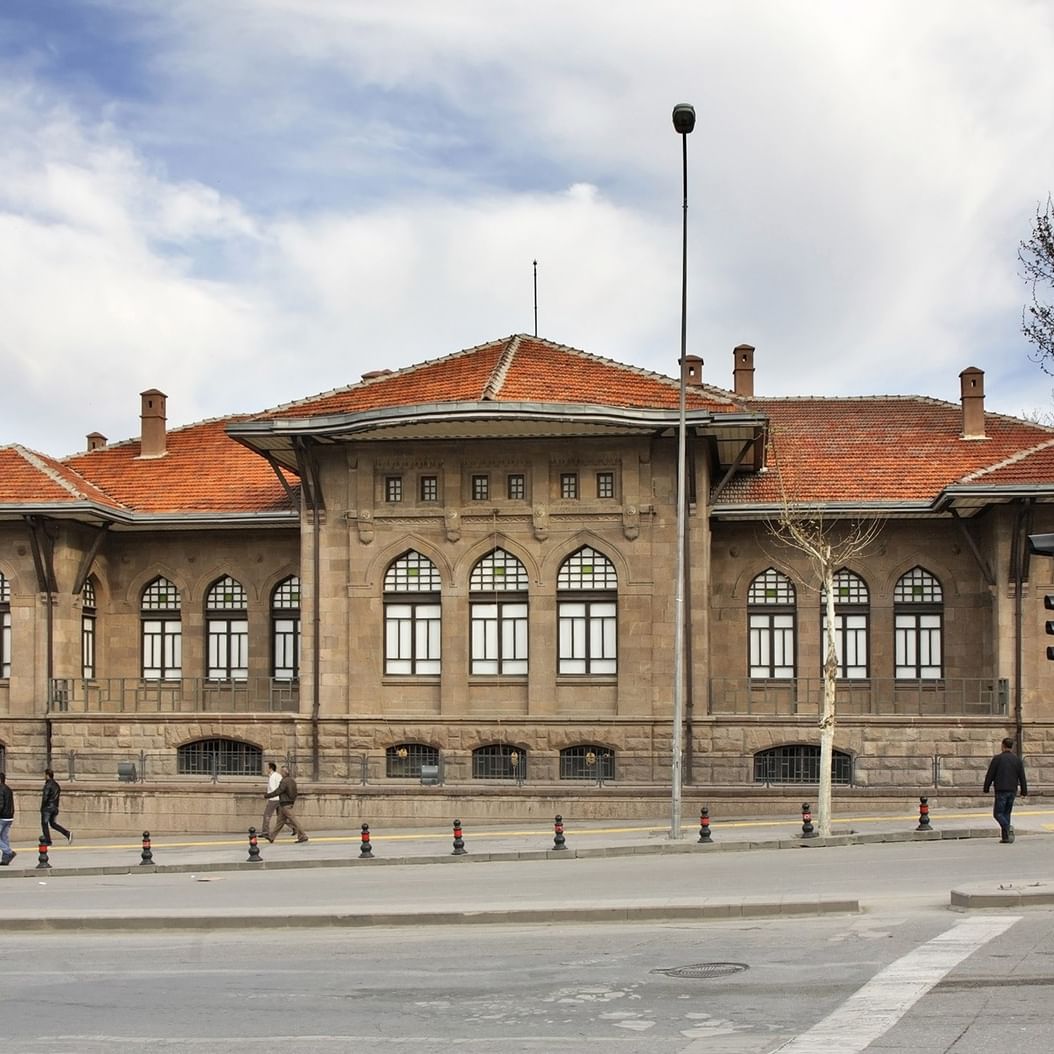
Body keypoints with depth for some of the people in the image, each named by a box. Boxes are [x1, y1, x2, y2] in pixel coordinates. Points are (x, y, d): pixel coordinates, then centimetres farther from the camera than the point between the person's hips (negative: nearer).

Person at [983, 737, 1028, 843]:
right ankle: (1005, 837, 8)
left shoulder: (997, 758, -5)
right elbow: (1022, 777, 8)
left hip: (1001, 790, -4)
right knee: (1006, 813, 13)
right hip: (1012, 790, 4)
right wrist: (1024, 792, 13)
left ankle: (1008, 828, -27)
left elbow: (989, 775, -5)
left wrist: (986, 789, 4)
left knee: (998, 813, -1)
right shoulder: (1017, 759, 7)